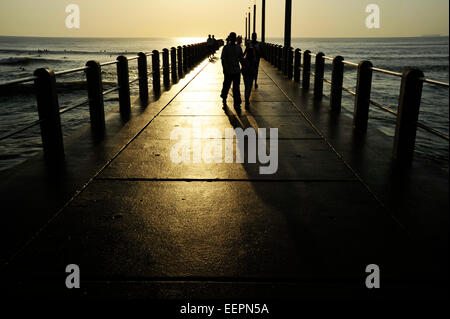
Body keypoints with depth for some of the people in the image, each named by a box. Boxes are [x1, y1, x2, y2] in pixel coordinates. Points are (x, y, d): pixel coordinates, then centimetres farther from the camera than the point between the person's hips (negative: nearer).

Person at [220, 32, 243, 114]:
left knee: (236, 89, -1)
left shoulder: (238, 47, 8)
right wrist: (224, 69, -13)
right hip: (228, 71, -2)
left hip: (236, 71, 2)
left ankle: (237, 105, 1)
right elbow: (223, 59, -5)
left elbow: (241, 59, 16)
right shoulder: (226, 48, -3)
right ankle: (224, 99, 36)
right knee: (226, 86, 9)